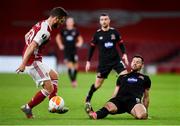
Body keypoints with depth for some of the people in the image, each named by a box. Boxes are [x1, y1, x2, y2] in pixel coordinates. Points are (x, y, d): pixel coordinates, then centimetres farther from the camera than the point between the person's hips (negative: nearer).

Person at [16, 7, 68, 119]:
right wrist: (23, 64, -31)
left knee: (54, 76, 23)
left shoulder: (41, 24, 10)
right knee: (49, 88, -9)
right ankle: (28, 108, 0)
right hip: (33, 61, -10)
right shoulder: (45, 31, -20)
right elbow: (32, 46, -28)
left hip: (35, 60, 10)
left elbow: (27, 36, 23)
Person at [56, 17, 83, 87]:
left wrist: (79, 43, -6)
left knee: (75, 66, 1)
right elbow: (58, 37, 19)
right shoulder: (63, 31, 3)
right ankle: (72, 81, -12)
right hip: (66, 51, -1)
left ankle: (74, 79, 23)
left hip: (74, 50, 1)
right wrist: (60, 45, 10)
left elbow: (80, 39, 14)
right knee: (69, 66, -12)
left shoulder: (75, 31, 3)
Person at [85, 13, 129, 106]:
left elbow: (121, 44, 9)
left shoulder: (114, 32, -1)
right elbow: (92, 47, 6)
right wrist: (88, 61, 6)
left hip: (116, 60, 1)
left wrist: (124, 54, -6)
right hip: (103, 62, -1)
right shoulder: (97, 34, -3)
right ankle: (88, 99, 28)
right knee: (98, 84, 4)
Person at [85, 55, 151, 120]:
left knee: (141, 115, -39)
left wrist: (145, 111, 18)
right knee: (109, 107, -38)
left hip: (133, 101, -1)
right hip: (119, 99, 1)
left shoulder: (145, 78, 26)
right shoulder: (122, 77, 30)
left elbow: (146, 97, 28)